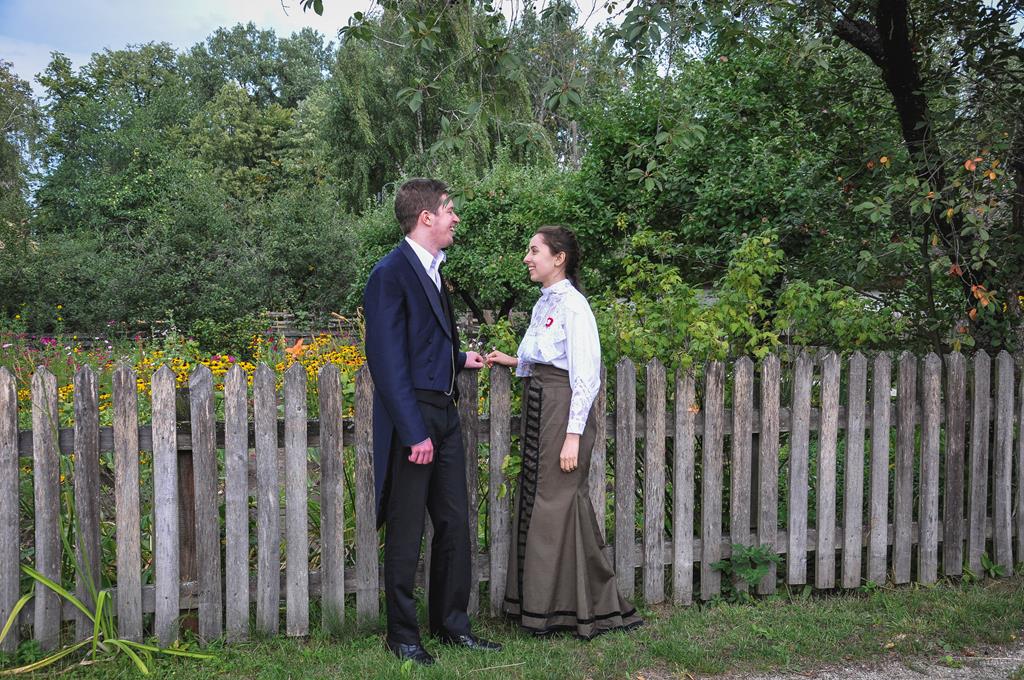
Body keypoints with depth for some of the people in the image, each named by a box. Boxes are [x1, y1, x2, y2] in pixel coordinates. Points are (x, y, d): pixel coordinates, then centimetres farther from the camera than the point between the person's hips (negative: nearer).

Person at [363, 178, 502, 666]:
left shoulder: (432, 269, 14)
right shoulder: (391, 273, -14)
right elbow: (387, 359, -19)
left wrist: (459, 359, 23)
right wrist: (414, 432, -21)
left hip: (445, 414, 9)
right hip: (411, 418, -9)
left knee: (455, 524, 14)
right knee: (406, 532, 4)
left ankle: (451, 623, 27)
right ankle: (402, 634, 19)